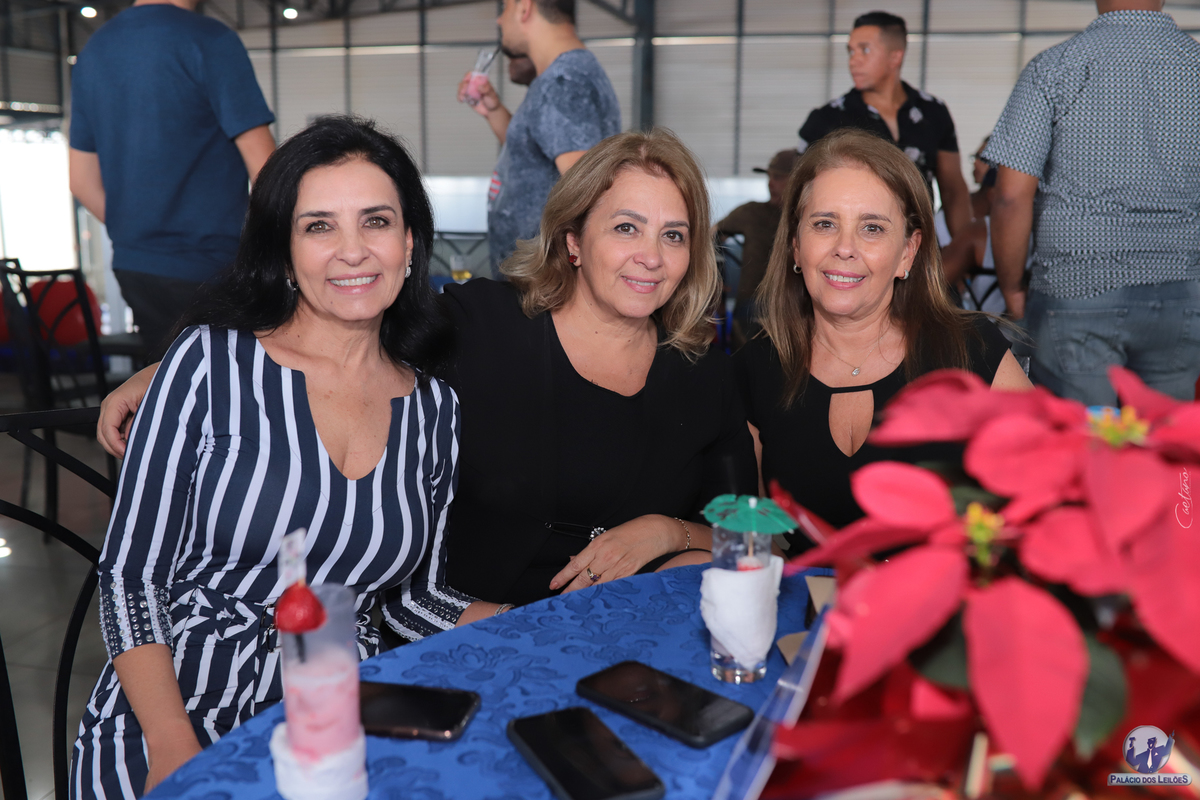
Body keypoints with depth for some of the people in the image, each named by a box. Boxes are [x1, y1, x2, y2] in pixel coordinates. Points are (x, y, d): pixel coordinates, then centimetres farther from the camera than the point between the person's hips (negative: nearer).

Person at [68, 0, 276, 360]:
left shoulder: (91, 51, 12)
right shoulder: (210, 40, -10)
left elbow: (83, 182, 14)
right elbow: (264, 168, -15)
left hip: (131, 266, 7)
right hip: (207, 268, -7)